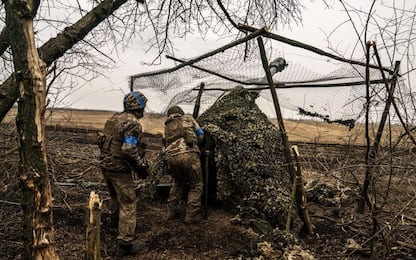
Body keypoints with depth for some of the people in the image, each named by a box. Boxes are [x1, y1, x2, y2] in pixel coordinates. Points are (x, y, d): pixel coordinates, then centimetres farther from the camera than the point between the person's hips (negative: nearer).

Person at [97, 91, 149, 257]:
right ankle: (125, 244, 2)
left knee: (115, 193, 32)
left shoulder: (114, 118, 7)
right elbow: (129, 150, -27)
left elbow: (102, 140, 13)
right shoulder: (133, 123, -19)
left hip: (105, 165, 9)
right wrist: (141, 167, -16)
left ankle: (115, 216, 59)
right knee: (128, 204, 0)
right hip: (119, 168, -8)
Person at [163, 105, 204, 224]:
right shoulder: (188, 118, 18)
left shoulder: (167, 126, 26)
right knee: (196, 185, 10)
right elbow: (200, 135, 21)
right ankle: (192, 215, 8)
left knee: (178, 183, 27)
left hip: (171, 157, 4)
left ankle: (172, 211, 29)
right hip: (188, 155, -4)